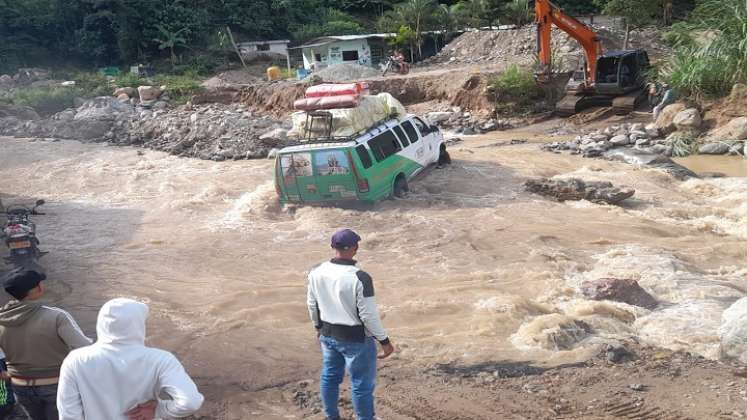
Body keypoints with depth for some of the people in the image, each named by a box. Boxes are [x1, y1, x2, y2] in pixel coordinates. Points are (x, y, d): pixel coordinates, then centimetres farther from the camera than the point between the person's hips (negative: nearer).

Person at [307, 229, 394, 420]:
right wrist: (385, 341, -9)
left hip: (328, 334, 7)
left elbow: (312, 303, 5)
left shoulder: (317, 272, -8)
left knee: (330, 376, 24)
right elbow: (369, 315, -22)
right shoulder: (360, 278, -27)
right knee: (362, 383, 11)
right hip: (356, 338, -6)